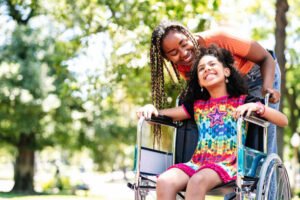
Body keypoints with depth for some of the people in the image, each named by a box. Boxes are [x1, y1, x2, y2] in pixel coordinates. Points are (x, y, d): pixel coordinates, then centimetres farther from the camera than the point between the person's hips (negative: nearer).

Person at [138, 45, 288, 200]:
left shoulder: (242, 102, 10)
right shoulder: (197, 105, 22)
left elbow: (283, 121, 2)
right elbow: (162, 114, 23)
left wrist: (256, 107, -14)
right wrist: (150, 108, 1)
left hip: (228, 164, -4)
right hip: (197, 162, 4)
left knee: (197, 180, -36)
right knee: (164, 181, -27)